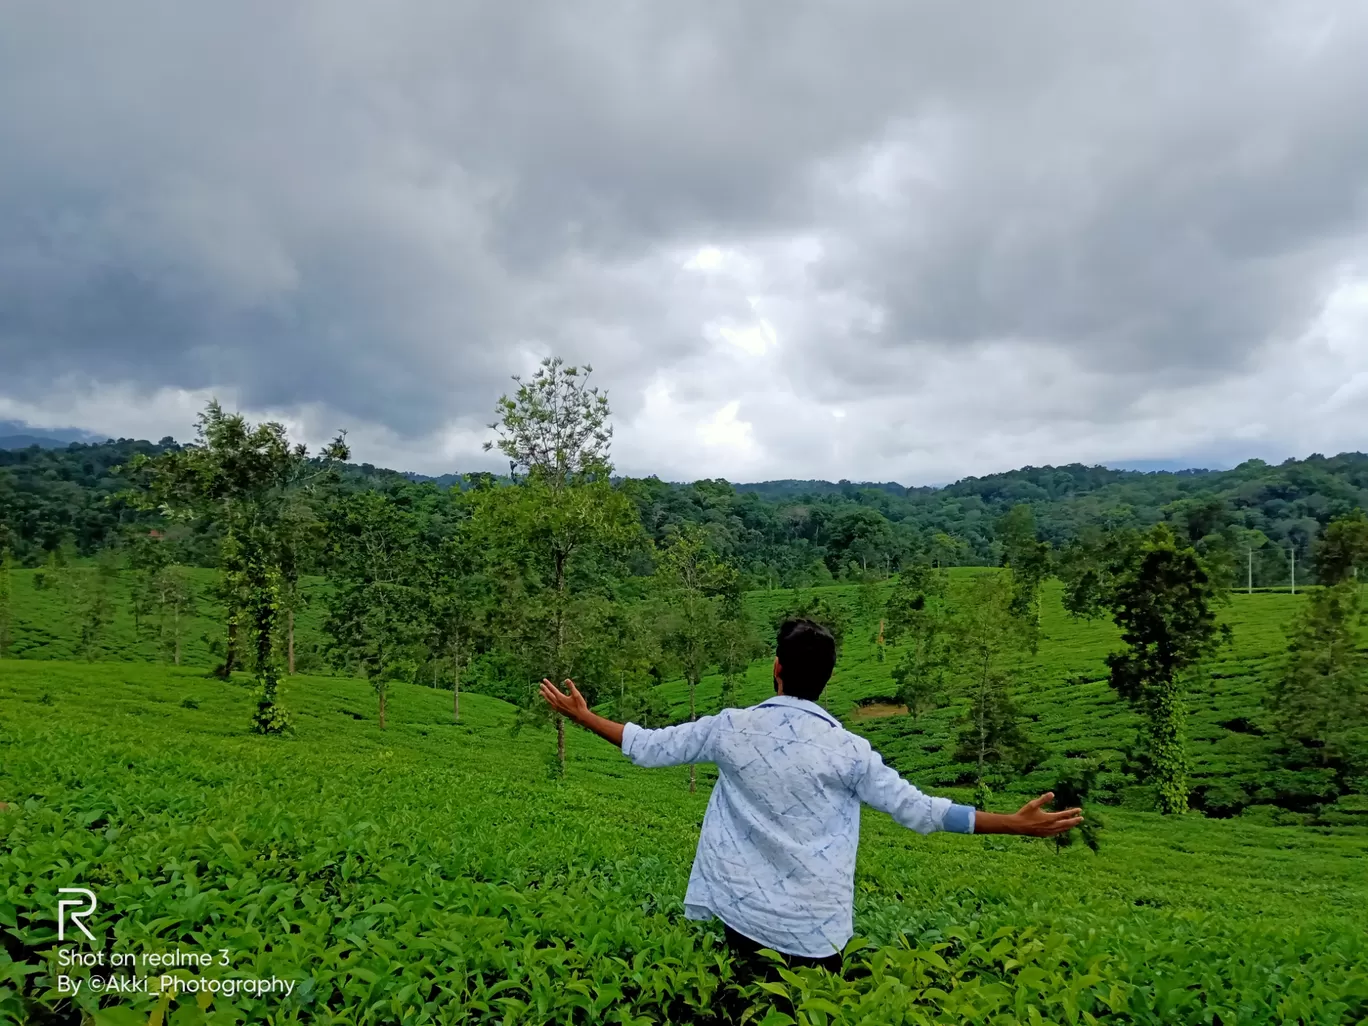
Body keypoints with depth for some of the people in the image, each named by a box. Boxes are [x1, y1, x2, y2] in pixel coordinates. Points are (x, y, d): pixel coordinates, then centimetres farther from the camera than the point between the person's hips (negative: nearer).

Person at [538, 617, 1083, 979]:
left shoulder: (731, 728, -8)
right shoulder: (847, 749, -13)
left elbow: (649, 748, 0)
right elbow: (916, 810, -12)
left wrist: (583, 715, 13)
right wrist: (1018, 824, -7)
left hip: (744, 914, 1)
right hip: (816, 927, -1)